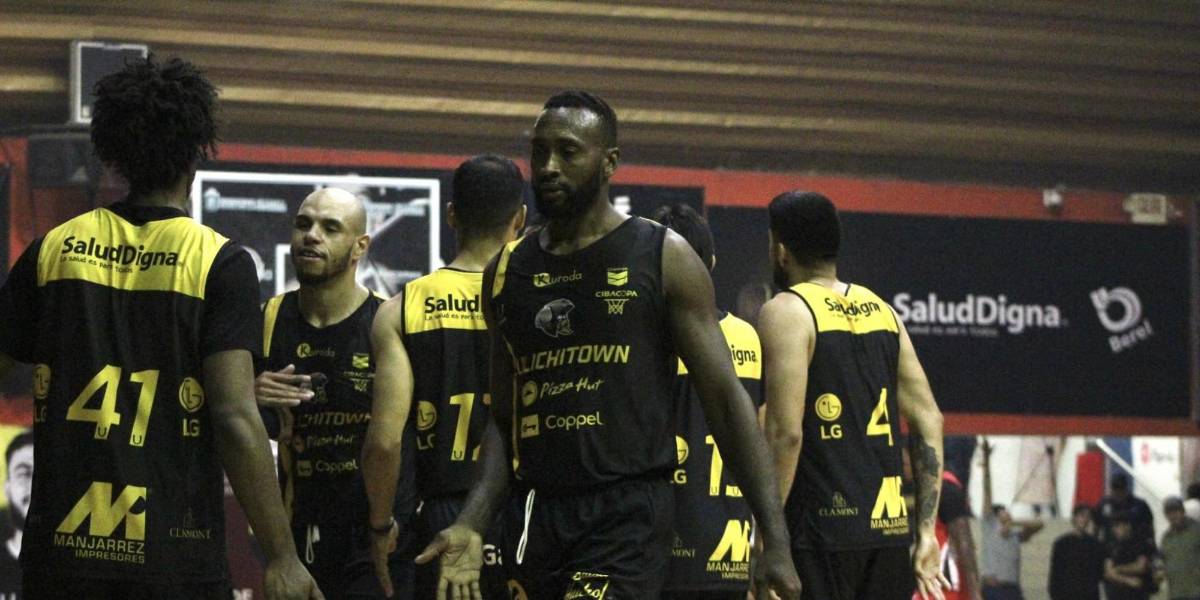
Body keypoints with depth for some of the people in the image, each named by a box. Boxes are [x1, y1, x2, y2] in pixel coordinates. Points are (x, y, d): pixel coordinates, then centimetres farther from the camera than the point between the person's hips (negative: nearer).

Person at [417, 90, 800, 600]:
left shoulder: (662, 259, 0)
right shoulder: (506, 273, 13)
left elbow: (726, 400, -2)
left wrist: (774, 539, -8)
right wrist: (471, 525, 3)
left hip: (627, 515, -5)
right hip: (534, 515, 5)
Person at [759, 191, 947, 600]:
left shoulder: (786, 313, -6)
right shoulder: (882, 312, 15)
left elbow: (786, 433, -16)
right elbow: (930, 422, 12)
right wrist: (925, 531, 13)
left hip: (822, 525, -7)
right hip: (888, 522, 7)